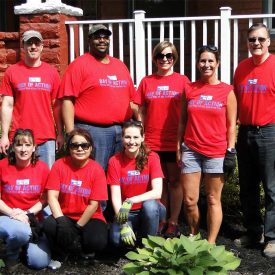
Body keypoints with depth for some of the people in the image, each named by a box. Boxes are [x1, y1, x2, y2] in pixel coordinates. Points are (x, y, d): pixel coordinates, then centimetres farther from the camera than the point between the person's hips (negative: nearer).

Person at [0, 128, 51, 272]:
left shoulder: (42, 167, -3)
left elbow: (44, 199, 1)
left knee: (40, 262, -16)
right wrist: (13, 213, -18)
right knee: (21, 231, -38)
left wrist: (27, 214, -14)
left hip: (32, 220, 2)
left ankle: (24, 243, 18)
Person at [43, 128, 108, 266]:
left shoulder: (97, 169, -10)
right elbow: (52, 196, -10)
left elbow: (93, 204, -11)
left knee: (98, 241, -30)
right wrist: (62, 221, -24)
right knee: (49, 225, -31)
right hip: (65, 216, 1)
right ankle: (60, 254, 2)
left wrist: (77, 227, -14)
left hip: (89, 218, -1)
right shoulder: (59, 165, -5)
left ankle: (83, 248, 9)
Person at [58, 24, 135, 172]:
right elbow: (67, 100, -8)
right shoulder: (79, 65, -1)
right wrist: (71, 133, -16)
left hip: (123, 131, 6)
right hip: (92, 131, -6)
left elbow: (131, 99, 22)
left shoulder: (120, 65, 18)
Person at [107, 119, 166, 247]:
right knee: (117, 238, -29)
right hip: (127, 213, 0)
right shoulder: (114, 161, -7)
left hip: (150, 210, 0)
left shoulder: (152, 157, -9)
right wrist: (123, 224, -24)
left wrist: (130, 201, -31)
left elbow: (157, 192, -19)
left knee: (150, 205, -35)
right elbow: (115, 197, -12)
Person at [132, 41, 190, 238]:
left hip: (174, 141, -2)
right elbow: (141, 112, 9)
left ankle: (173, 222, 15)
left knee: (175, 181, 5)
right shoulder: (146, 82, 7)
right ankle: (161, 221, 20)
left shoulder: (182, 81, 2)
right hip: (152, 142, 2)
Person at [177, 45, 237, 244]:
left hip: (216, 152, -2)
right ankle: (194, 236, 23)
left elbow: (231, 125, 2)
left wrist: (230, 151, -4)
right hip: (191, 150, 2)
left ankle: (211, 243, 15)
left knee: (213, 200, 4)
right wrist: (179, 147, 6)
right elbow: (183, 121, 11)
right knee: (189, 200, 2)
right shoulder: (189, 89, 8)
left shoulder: (227, 91, 2)